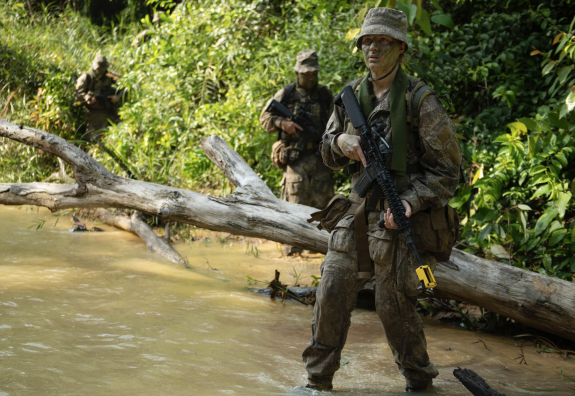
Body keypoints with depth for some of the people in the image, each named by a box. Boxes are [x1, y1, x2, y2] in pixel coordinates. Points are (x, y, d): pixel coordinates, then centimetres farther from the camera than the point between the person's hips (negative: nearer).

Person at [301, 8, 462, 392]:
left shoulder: (420, 101, -11)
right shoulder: (352, 95, 7)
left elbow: (447, 169, -9)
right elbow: (329, 155, 15)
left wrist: (410, 201, -22)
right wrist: (341, 142, -9)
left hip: (399, 216, -5)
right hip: (358, 211, 5)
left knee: (394, 305, 0)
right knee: (332, 292, 4)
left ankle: (419, 380, 21)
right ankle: (318, 378, 17)